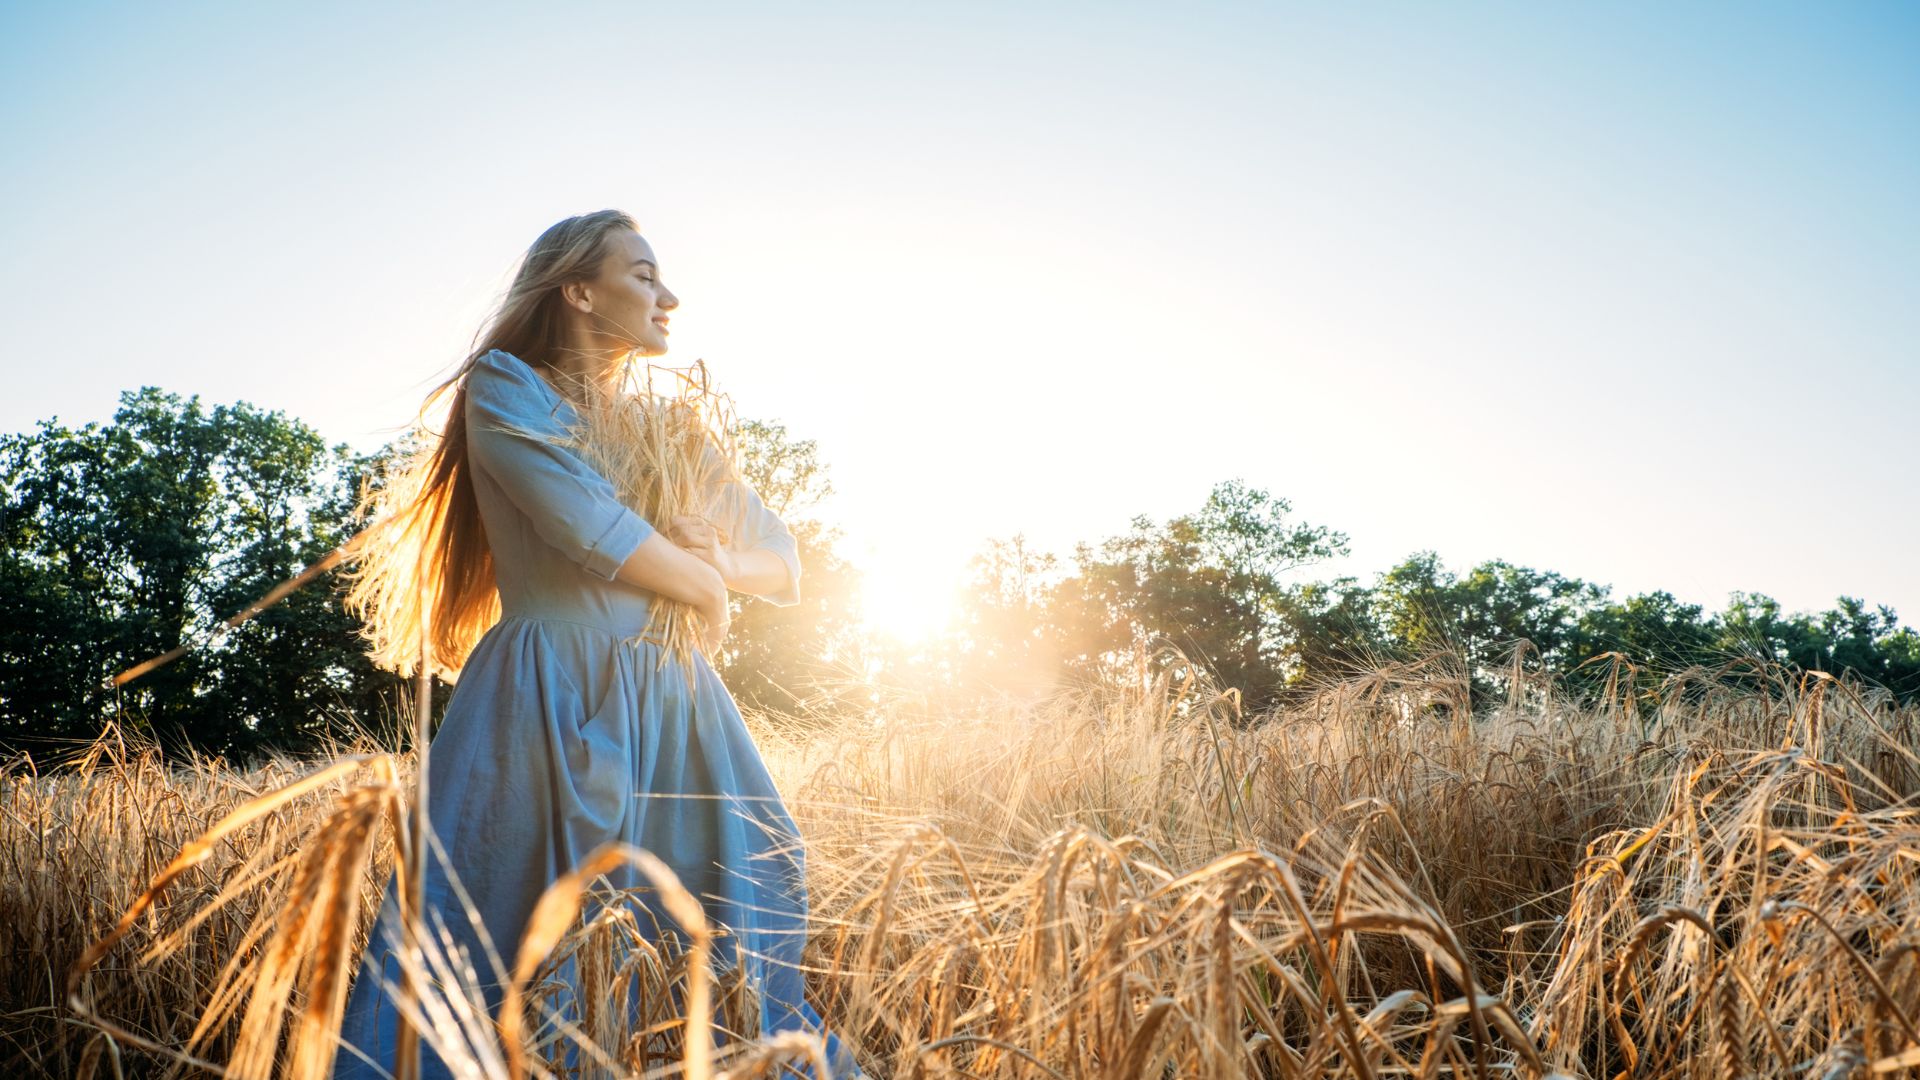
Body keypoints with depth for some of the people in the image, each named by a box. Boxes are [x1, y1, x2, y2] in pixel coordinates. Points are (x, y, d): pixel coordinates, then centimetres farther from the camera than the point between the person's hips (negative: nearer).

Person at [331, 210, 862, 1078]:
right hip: (551, 704, -6)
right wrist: (703, 587, 0)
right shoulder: (504, 382, 2)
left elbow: (785, 565, 17)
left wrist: (723, 559, -5)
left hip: (675, 714, 6)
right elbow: (584, 524, -14)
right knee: (513, 940, -5)